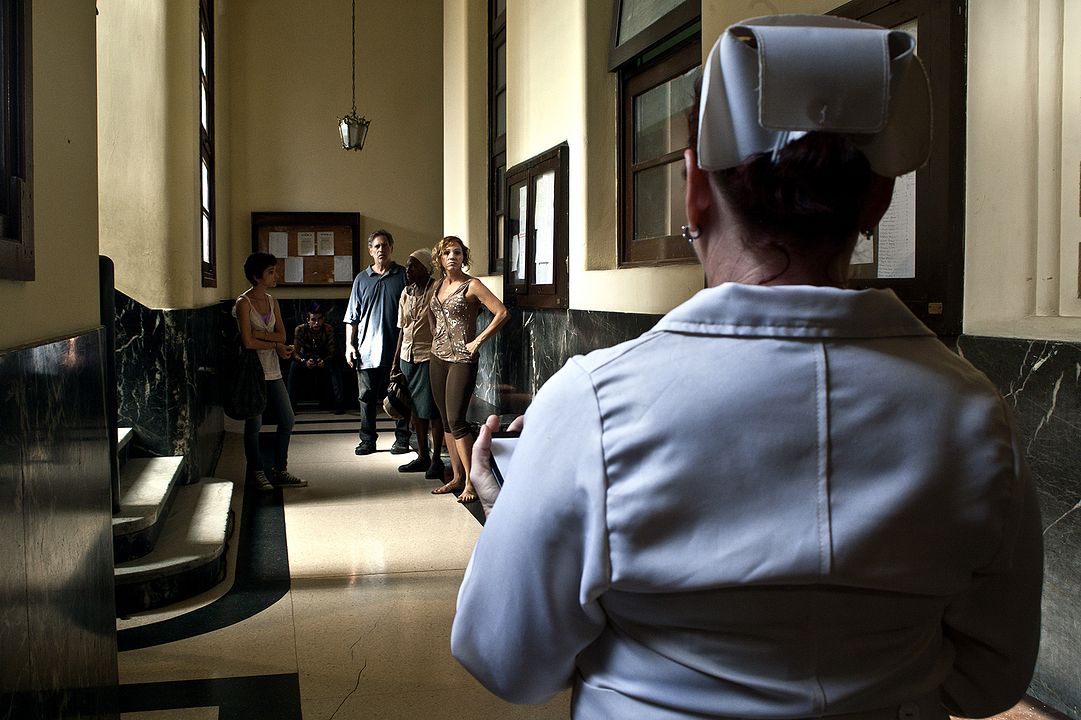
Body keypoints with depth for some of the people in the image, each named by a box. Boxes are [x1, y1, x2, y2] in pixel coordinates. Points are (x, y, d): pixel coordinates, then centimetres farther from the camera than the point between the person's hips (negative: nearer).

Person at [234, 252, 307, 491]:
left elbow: (282, 335, 3)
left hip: (272, 371, 7)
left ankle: (280, 472, 18)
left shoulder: (272, 301, 11)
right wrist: (276, 345, -7)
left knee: (287, 420, 7)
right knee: (254, 424, 1)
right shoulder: (244, 303, -10)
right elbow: (248, 341, -17)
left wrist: (260, 334, -13)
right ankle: (257, 473, 14)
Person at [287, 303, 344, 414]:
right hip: (306, 360, 0)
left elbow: (332, 351, -17)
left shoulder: (328, 329, -18)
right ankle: (290, 404, -28)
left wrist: (325, 361, -40)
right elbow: (295, 352, -21)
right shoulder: (300, 329, -20)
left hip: (323, 361, 0)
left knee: (335, 367, -30)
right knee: (294, 365, -30)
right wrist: (305, 362, -43)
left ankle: (339, 403, -28)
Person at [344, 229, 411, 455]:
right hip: (367, 350, 2)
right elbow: (352, 316, 12)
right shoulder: (362, 279, 11)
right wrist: (349, 344, 3)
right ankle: (367, 440, 13)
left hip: (396, 349, -2)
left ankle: (402, 438, 13)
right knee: (367, 396, 5)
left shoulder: (403, 276, 5)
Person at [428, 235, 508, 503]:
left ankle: (470, 482, -7)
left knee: (456, 420, -13)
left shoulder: (472, 286, -8)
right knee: (446, 421, 9)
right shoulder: (439, 285, 12)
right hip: (439, 358, 7)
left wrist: (478, 341, -15)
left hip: (462, 359, -7)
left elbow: (502, 313, -15)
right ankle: (457, 477, 17)